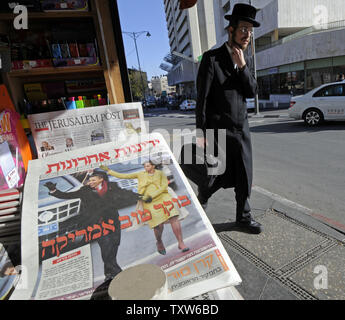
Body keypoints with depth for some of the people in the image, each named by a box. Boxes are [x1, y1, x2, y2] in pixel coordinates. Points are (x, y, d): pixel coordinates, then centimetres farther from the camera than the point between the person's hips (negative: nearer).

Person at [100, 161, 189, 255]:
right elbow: (123, 176, 15)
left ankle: (181, 243, -3)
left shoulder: (160, 173, 11)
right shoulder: (141, 174, 14)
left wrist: (151, 196, -11)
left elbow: (164, 186, -2)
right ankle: (159, 243, 21)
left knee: (174, 218, -15)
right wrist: (108, 170, 13)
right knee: (158, 225, -10)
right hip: (149, 201, 0)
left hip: (162, 197, 1)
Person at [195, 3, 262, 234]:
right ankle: (200, 201, 33)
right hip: (218, 130, -6)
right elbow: (202, 98, -10)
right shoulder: (211, 58, -6)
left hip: (242, 129, 6)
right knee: (219, 176, 2)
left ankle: (244, 217, 27)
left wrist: (242, 66, -9)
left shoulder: (246, 61, 13)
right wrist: (200, 133, -13)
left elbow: (252, 92, 5)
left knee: (244, 175, 10)